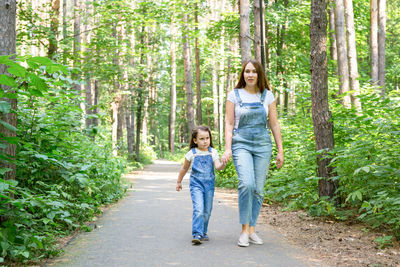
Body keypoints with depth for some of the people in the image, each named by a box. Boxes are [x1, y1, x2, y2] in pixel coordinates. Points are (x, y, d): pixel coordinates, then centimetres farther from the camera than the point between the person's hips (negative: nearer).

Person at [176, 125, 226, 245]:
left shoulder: (213, 152, 3)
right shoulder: (192, 153, 0)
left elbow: (218, 167, -8)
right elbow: (184, 169, 14)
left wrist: (223, 163, -29)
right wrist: (179, 182, 21)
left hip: (209, 184, 2)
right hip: (196, 184, -2)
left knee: (207, 211, 9)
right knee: (198, 209, -17)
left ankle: (203, 232, 25)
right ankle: (197, 234, -18)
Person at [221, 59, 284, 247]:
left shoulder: (267, 96, 9)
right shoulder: (234, 95, 5)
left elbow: (274, 124, 11)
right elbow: (229, 123, 3)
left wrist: (280, 150, 8)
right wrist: (227, 149, -7)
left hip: (263, 145, 2)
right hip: (241, 143, -2)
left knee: (258, 189, 0)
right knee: (246, 184, -21)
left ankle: (252, 230, 13)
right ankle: (244, 230, -10)